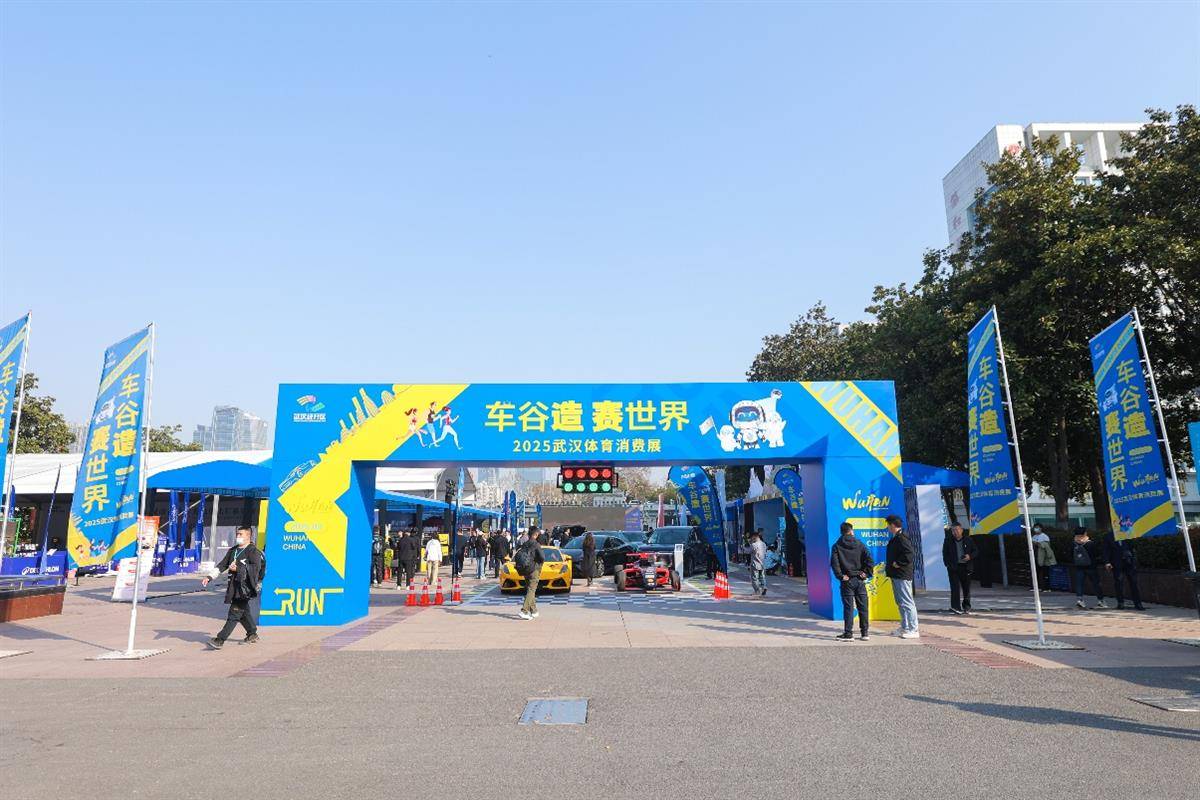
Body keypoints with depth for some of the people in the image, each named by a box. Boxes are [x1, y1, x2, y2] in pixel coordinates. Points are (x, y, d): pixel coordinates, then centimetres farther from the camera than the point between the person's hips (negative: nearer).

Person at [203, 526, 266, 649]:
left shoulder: (253, 551, -6)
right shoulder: (233, 551, 18)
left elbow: (256, 567, -16)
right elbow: (222, 565, 18)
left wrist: (238, 568, -20)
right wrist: (210, 577, 7)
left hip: (245, 588, -8)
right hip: (234, 587, 8)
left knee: (234, 614, -8)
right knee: (242, 613, 15)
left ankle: (220, 640, -8)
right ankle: (252, 634, 30)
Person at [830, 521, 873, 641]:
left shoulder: (837, 546, -2)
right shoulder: (859, 544, 2)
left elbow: (834, 563, -13)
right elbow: (870, 560, -7)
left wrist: (841, 576, -8)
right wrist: (866, 573, -1)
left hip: (847, 581, -2)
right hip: (860, 580, 2)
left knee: (848, 608, 1)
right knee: (863, 607, 9)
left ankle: (848, 633, 1)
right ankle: (865, 633, 15)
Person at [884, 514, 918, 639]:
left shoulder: (902, 538, -17)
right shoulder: (895, 538, 15)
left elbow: (910, 553, -28)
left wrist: (898, 563, -20)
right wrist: (889, 567, 15)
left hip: (902, 575, -11)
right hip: (896, 575, 11)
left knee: (907, 602, -7)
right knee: (900, 603, 16)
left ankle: (913, 630, -3)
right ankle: (905, 628, 23)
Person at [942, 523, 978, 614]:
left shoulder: (968, 540, 6)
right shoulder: (948, 541, 4)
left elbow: (976, 551, 11)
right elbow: (945, 554, 8)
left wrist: (970, 556, -9)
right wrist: (949, 564, -5)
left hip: (966, 567, 2)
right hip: (954, 567, -2)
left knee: (966, 588, 9)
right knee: (955, 587, -11)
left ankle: (966, 607, 22)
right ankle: (955, 607, -13)